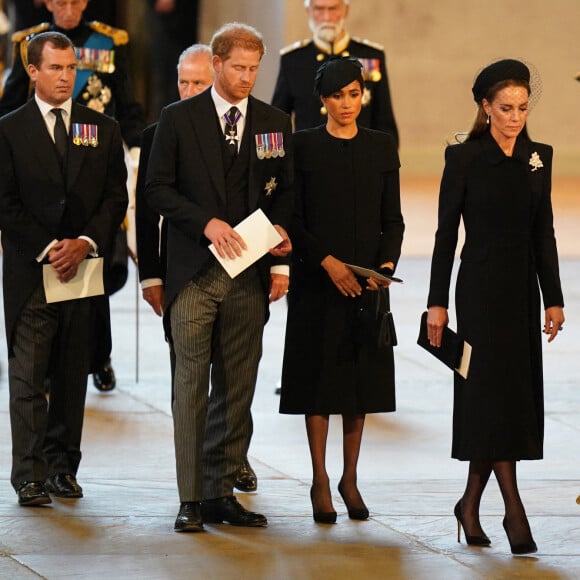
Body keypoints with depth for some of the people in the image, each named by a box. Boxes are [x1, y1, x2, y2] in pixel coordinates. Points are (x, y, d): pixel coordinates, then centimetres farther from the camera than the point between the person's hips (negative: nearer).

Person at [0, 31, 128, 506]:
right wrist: (47, 250, -11)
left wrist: (84, 243, -8)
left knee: (73, 376, 5)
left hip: (84, 266, 3)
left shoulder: (103, 129, 11)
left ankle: (63, 467, 11)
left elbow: (116, 197, 7)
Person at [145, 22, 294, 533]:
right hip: (195, 274, -3)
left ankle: (221, 494, 11)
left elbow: (285, 194, 13)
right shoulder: (179, 119, 2)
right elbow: (158, 189, -1)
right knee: (191, 386, -6)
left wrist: (282, 261, 1)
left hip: (249, 277, 3)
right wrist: (206, 223, -14)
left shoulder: (275, 124, 10)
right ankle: (191, 500, -3)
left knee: (237, 390, 5)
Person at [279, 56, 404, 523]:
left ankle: (350, 479, 14)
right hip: (317, 283, -2)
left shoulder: (382, 147, 7)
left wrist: (387, 263, -9)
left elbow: (393, 219, 8)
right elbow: (292, 220, -3)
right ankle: (320, 481, 5)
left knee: (360, 380, 5)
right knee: (319, 379, -1)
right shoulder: (304, 146, -1)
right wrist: (327, 261, -14)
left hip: (366, 284, 2)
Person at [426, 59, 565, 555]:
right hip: (481, 287, -5)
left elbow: (543, 231, 10)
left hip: (523, 289, 5)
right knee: (494, 394, -9)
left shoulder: (538, 158, 7)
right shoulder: (464, 158, -6)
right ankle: (514, 511, -10)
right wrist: (438, 302, -7)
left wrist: (554, 299, 7)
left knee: (516, 397, 6)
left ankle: (471, 503, 17)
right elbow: (446, 232, -4)